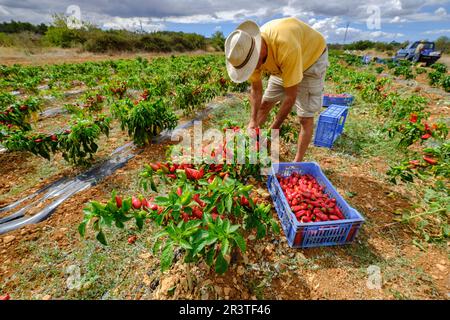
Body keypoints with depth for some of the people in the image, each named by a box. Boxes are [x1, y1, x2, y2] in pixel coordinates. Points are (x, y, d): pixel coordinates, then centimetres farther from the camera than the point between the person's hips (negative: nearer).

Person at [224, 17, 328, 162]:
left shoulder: (286, 47, -42)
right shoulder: (248, 52, -22)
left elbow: (291, 97, -35)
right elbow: (256, 90, -11)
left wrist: (274, 129, -29)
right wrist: (253, 120, -19)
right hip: (283, 65, 6)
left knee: (305, 117, -10)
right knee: (265, 104, 6)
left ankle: (298, 163, 2)